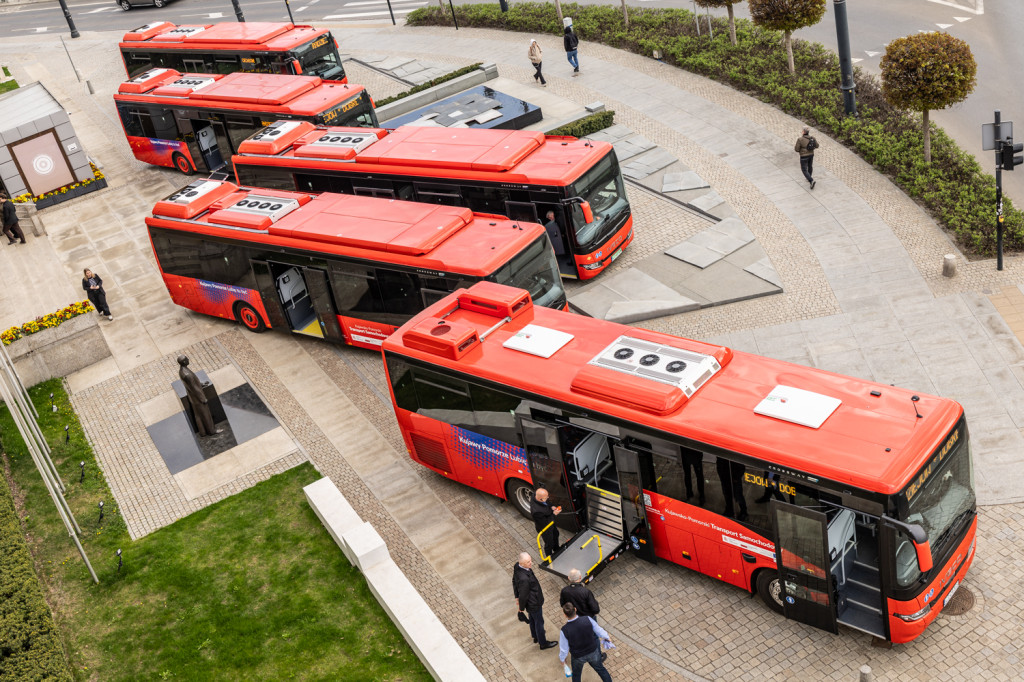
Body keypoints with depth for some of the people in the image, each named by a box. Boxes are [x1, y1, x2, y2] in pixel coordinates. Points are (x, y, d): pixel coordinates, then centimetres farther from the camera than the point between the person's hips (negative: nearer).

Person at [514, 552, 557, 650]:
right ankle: (543, 643, 36)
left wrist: (517, 597, 18)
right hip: (534, 603, -9)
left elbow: (515, 582, 5)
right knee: (539, 622, 15)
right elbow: (523, 594, -29)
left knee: (533, 620, 30)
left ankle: (536, 637, 54)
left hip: (531, 602, 9)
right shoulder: (524, 578, -43)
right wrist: (521, 608, -12)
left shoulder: (518, 567, -13)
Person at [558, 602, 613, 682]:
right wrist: (607, 637, 12)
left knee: (576, 674, 29)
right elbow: (598, 630, -10)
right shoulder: (587, 620, -30)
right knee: (600, 668, 29)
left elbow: (564, 648, -16)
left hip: (578, 657, -1)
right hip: (593, 652, 1)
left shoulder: (564, 631, -32)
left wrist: (562, 659, 6)